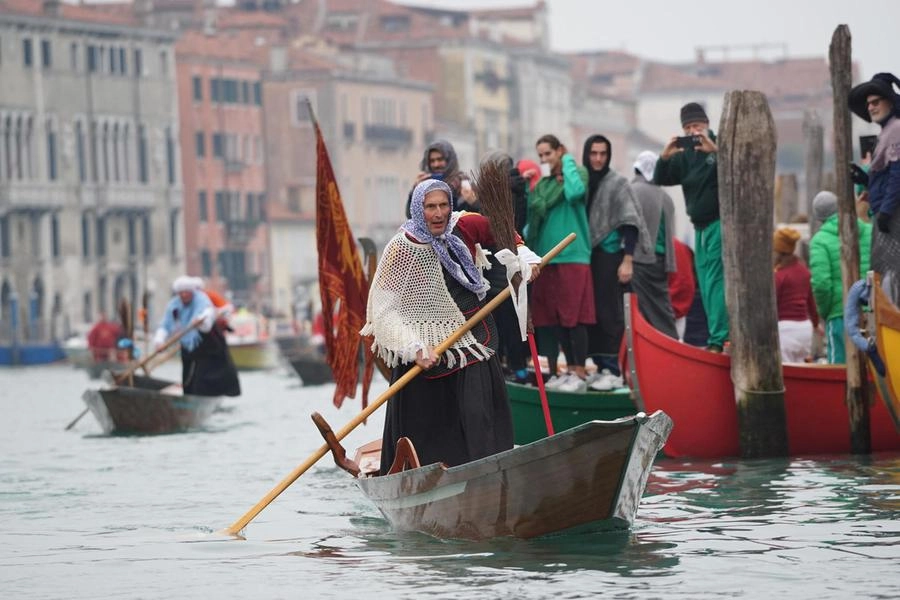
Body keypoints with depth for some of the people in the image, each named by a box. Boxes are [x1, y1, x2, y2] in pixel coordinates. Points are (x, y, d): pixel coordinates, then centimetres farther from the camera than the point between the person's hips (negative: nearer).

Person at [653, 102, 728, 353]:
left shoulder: (721, 145, -4)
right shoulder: (685, 154, 14)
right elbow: (661, 180, 9)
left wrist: (715, 150, -34)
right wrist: (664, 157, -10)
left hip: (719, 222, -8)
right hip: (700, 226, 8)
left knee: (714, 281, -16)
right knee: (704, 283, 7)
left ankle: (717, 339, -21)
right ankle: (718, 337, 11)